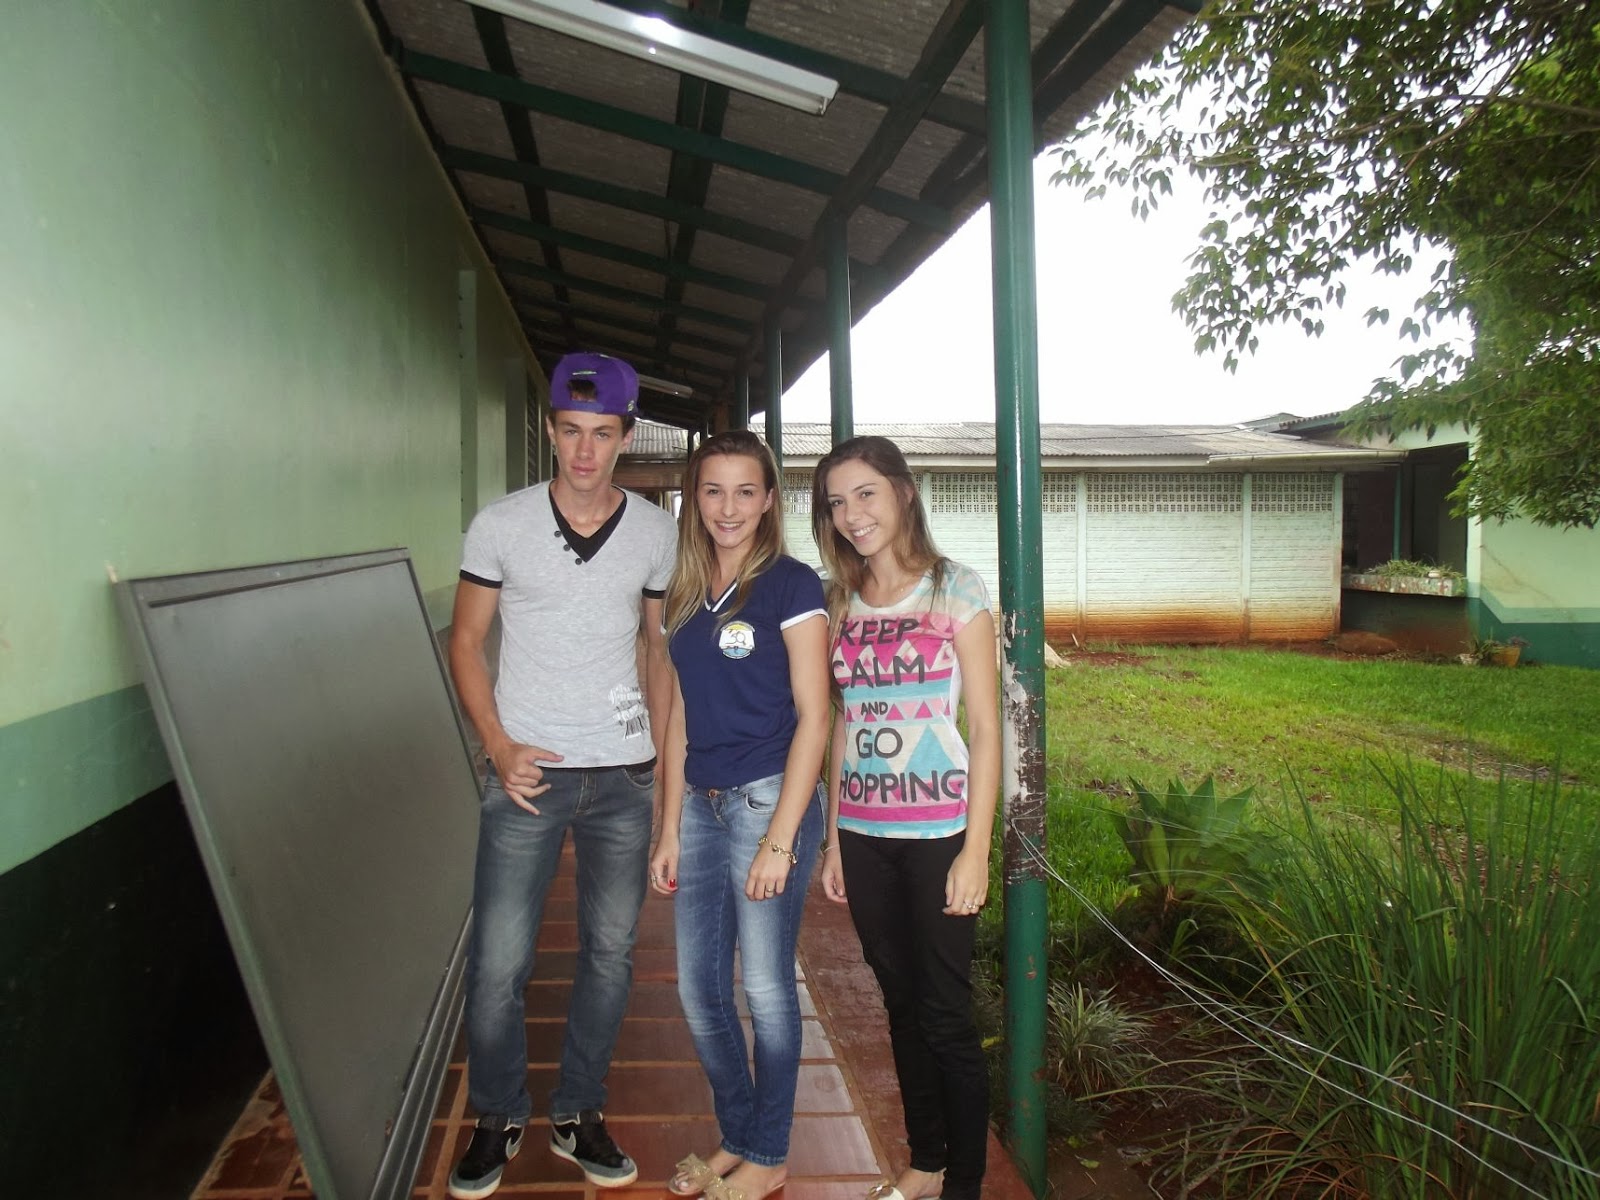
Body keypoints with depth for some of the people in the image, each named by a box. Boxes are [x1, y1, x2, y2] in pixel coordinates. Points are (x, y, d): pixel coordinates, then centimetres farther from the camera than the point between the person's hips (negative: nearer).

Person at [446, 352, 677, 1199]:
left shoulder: (656, 532, 2)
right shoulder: (501, 524, -3)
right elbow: (466, 641, 3)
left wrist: (664, 762, 5)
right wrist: (499, 746, -8)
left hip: (624, 776, 2)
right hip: (527, 774, -1)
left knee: (610, 951, 10)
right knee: (498, 959, 1)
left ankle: (577, 1115, 29)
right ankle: (497, 1119, 25)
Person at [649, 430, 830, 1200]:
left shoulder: (790, 586, -8)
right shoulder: (687, 594, 10)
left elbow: (812, 715, -11)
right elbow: (681, 715, 12)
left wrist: (780, 839, -15)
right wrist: (670, 830, 10)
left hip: (769, 799, -6)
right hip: (701, 805, 6)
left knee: (765, 988, 6)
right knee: (699, 989, 13)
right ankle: (736, 1137, 34)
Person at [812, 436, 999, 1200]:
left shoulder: (956, 591, -6)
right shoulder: (840, 603, 8)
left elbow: (984, 727, -7)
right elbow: (841, 725, 12)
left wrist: (974, 850, -11)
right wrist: (833, 839, 9)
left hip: (938, 831, -4)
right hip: (863, 834, 5)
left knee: (945, 1014, 2)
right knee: (901, 1002, 15)